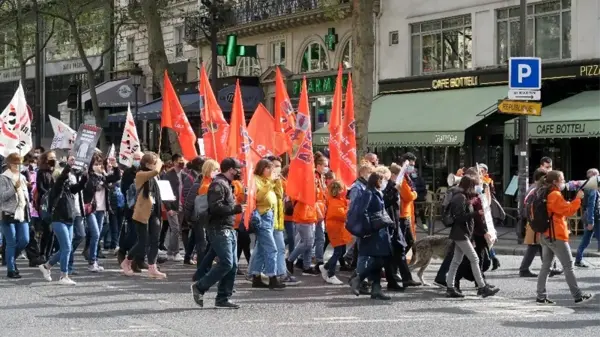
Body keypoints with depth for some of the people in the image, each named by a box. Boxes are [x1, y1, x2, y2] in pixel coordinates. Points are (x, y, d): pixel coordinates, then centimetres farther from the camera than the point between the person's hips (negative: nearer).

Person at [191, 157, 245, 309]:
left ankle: (223, 298, 11)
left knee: (233, 265, 7)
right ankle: (199, 287, -3)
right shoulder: (218, 184, -12)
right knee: (226, 263, -14)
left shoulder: (226, 184, 20)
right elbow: (216, 207, -23)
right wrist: (236, 208, -17)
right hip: (219, 230, -10)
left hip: (228, 230, 10)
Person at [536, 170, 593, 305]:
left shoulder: (544, 194, 14)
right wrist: (578, 198, -10)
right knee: (568, 266, -4)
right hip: (556, 236, -9)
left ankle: (541, 297, 6)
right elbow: (568, 211, -17)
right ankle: (578, 296, -1)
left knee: (546, 266, 8)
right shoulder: (555, 195, -15)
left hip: (544, 235, 9)